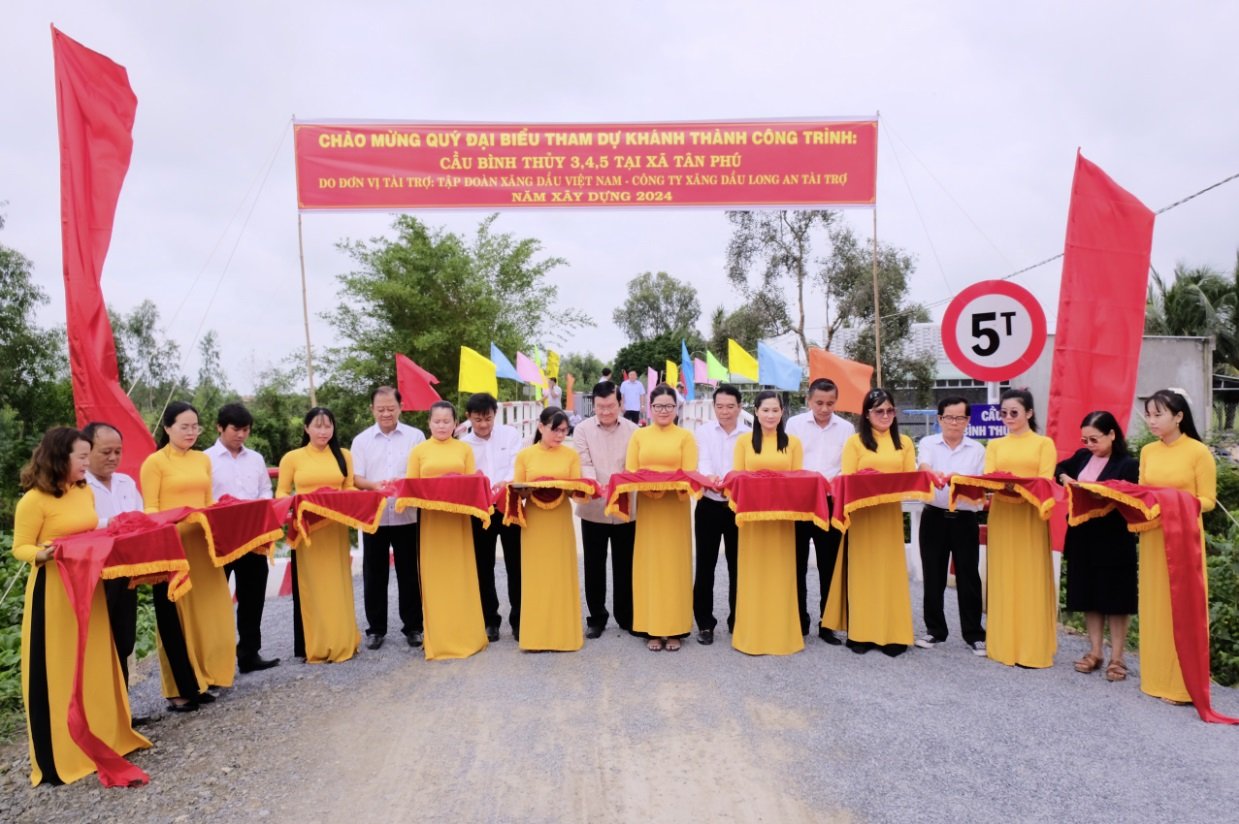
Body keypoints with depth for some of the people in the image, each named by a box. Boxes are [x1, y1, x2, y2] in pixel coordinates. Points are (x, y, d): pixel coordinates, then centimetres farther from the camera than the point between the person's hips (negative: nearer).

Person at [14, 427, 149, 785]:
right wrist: (41, 555, -29)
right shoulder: (34, 500, -13)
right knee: (56, 674, 0)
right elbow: (20, 548, -10)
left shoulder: (86, 492, 10)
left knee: (96, 667, 15)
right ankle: (56, 759, 10)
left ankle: (104, 737, 28)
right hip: (53, 593, -7)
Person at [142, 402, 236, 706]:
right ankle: (179, 688, 6)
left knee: (207, 611, 7)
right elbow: (150, 509, -6)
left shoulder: (203, 460, 14)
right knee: (176, 615, -1)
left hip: (202, 541, 6)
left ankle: (203, 676, 19)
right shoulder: (154, 462, -3)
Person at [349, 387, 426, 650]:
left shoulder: (416, 436, 3)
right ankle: (376, 628, 19)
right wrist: (374, 485, -19)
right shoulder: (361, 440, 6)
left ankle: (413, 627, 17)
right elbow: (356, 478, 1)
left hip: (406, 516, -1)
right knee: (374, 574, 8)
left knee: (409, 573, 6)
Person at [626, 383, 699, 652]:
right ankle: (652, 629, 10)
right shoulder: (639, 435, 9)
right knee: (649, 565, 3)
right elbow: (630, 472, 3)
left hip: (675, 507, -1)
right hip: (647, 506, 1)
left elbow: (690, 474, -3)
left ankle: (674, 629, 10)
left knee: (674, 565, 2)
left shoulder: (685, 437, 4)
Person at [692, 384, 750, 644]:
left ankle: (737, 621, 23)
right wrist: (710, 478, -34)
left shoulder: (749, 434, 1)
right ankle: (705, 623, 16)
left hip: (739, 507, 0)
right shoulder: (703, 432, 2)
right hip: (709, 506, 0)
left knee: (737, 565, 9)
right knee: (705, 565, 5)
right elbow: (702, 463, -11)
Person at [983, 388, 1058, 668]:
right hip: (1001, 516, 3)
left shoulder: (1044, 443, 5)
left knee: (1031, 579, -2)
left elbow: (1045, 481, -6)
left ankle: (1033, 648, 5)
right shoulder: (995, 445, 14)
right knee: (1003, 579, 5)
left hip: (1031, 518, -3)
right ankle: (1004, 645, 12)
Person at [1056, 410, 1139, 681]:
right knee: (1088, 596, 12)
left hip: (1113, 542, -6)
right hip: (1082, 538, 6)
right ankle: (1095, 653, 23)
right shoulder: (1082, 456, 6)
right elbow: (1060, 468, 22)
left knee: (1115, 598, 4)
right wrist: (1064, 478, 2)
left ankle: (1116, 658, 14)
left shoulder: (1128, 465, -11)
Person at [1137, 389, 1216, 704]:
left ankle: (1183, 684, 9)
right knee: (1154, 606, 9)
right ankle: (1156, 678, 19)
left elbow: (1208, 500, -8)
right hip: (1152, 538, 5)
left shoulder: (1199, 452, -7)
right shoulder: (1148, 452, 8)